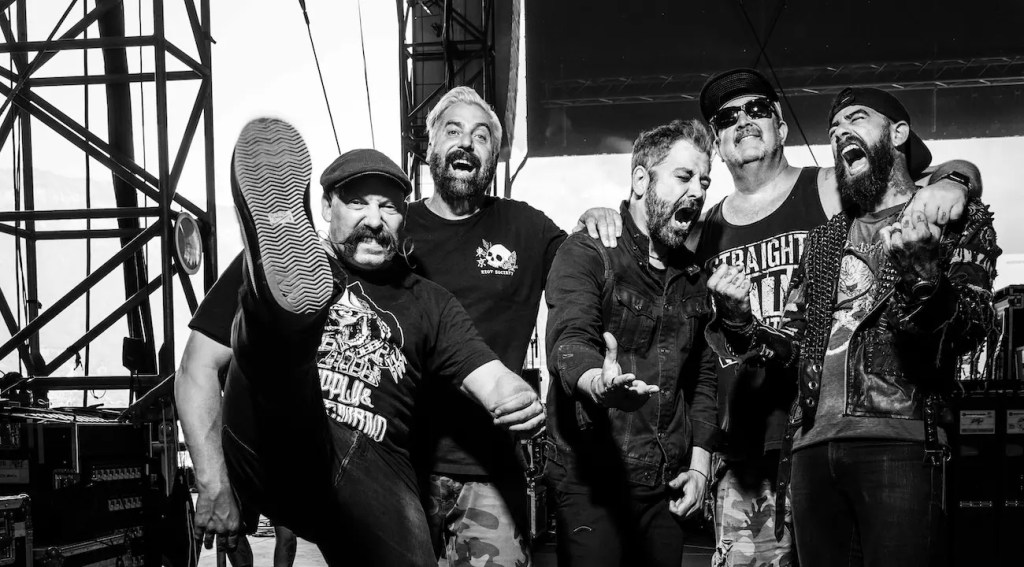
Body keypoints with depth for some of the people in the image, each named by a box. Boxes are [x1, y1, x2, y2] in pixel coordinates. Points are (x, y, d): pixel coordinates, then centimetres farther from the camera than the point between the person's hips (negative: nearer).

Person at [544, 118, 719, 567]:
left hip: (665, 486, 6)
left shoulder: (692, 275, 14)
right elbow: (569, 341, -21)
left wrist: (700, 461, 8)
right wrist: (598, 385, -43)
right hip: (590, 480, -5)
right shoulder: (587, 253, -6)